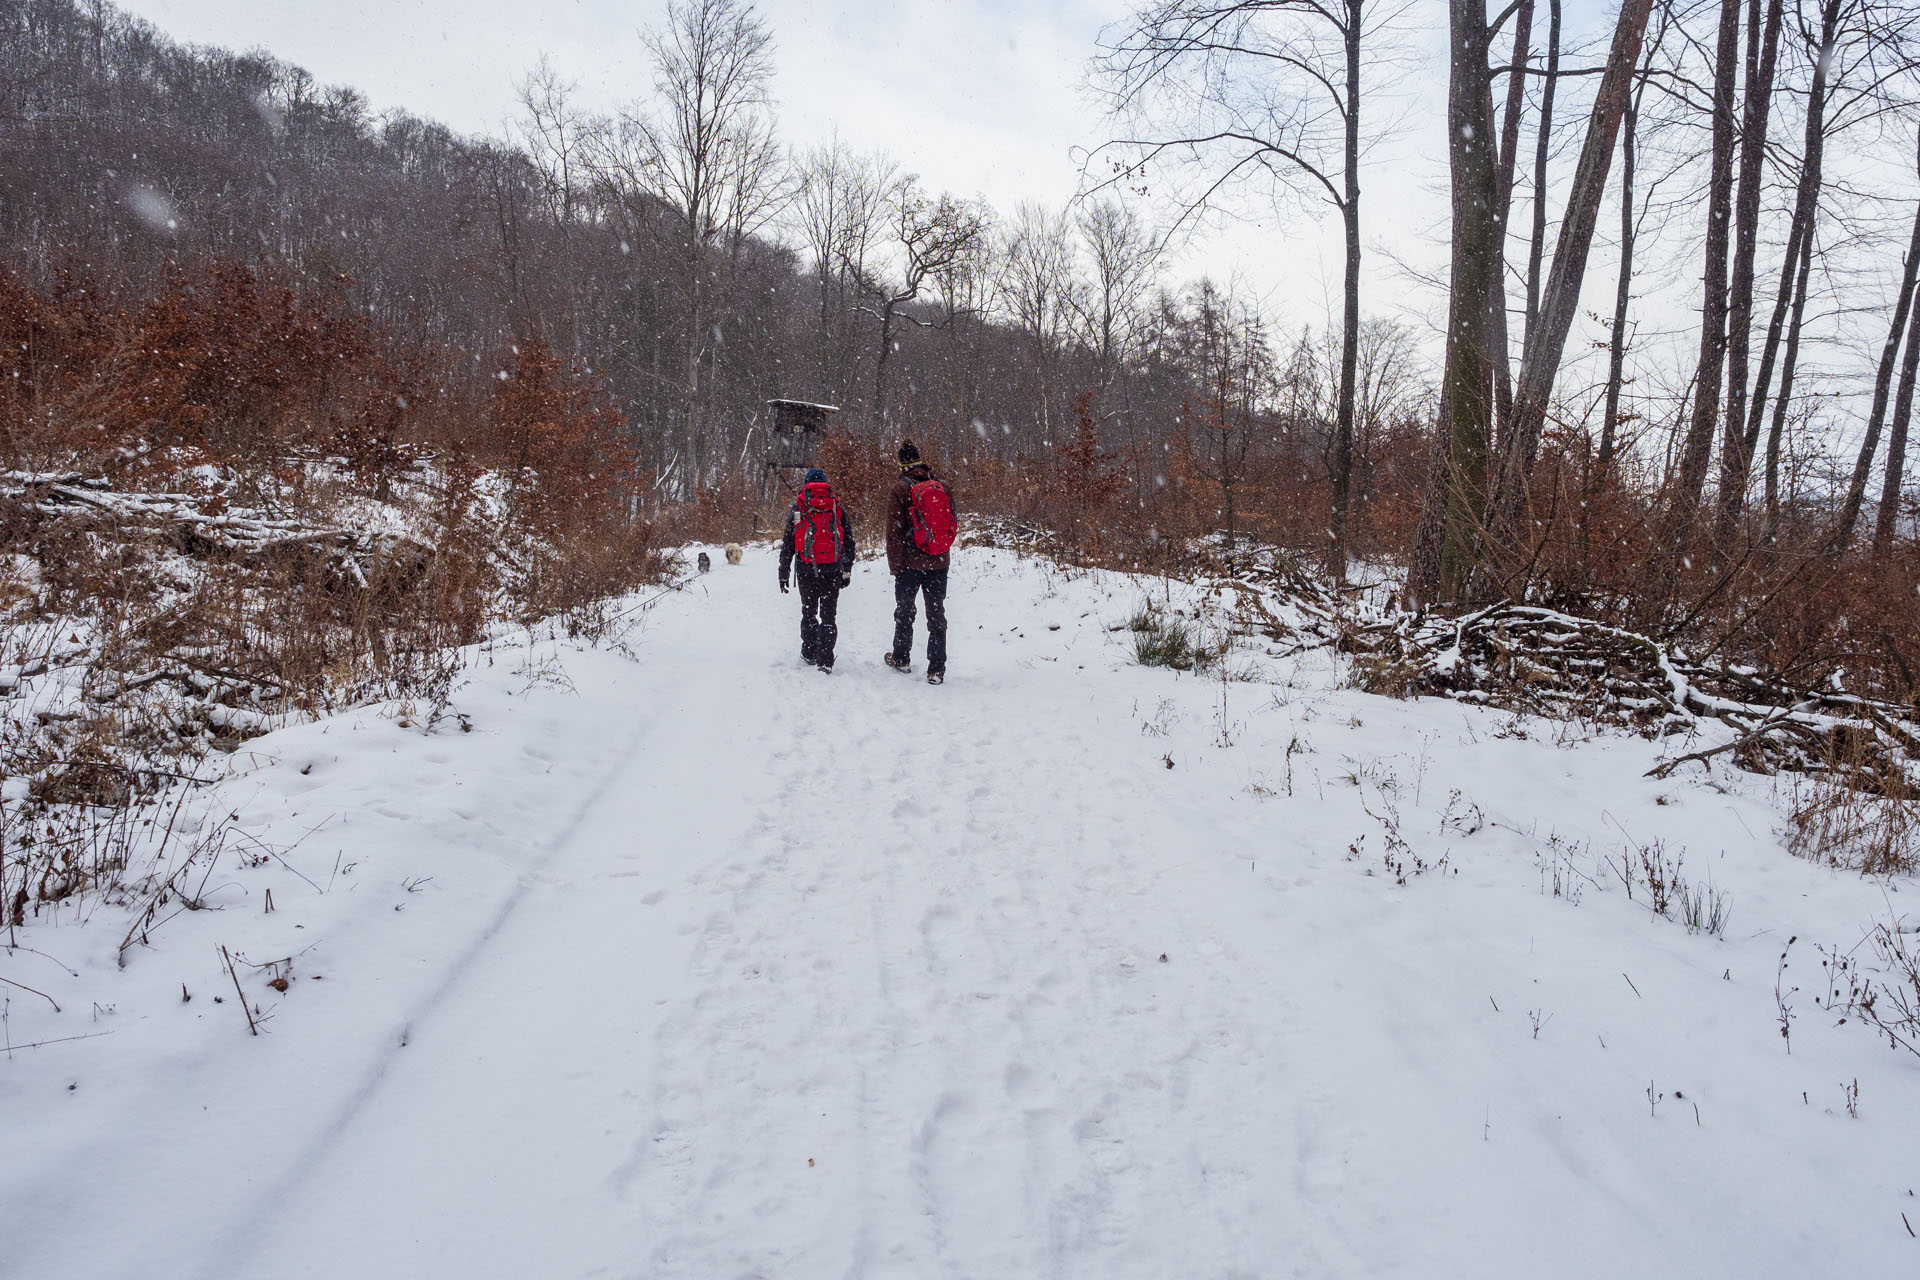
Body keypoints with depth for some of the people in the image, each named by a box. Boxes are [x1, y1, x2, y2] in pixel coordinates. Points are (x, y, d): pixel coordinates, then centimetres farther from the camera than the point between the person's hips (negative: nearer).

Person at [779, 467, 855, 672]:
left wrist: (783, 573, 11)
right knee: (828, 615, 2)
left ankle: (809, 653, 22)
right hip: (832, 571, 0)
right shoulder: (837, 508, 7)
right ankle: (825, 661, -6)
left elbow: (787, 544, 6)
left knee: (808, 612, 17)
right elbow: (849, 542, 8)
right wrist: (847, 570, 15)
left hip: (806, 570, 0)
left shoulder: (798, 509, 6)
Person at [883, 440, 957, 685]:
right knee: (937, 614, 4)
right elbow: (953, 523, 13)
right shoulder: (942, 486, 4)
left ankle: (901, 658, 28)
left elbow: (894, 530, -9)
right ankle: (936, 669, 0)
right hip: (939, 563, 3)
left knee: (904, 610, 15)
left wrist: (894, 563, -3)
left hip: (910, 561, -3)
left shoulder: (900, 489, -8)